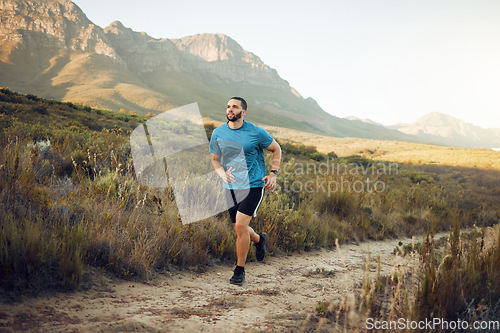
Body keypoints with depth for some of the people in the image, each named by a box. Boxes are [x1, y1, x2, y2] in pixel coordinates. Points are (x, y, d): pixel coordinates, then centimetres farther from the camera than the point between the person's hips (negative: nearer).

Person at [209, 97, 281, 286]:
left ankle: (240, 270, 3)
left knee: (240, 226, -14)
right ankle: (259, 239, 47)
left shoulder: (256, 132, -6)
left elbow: (276, 149, 8)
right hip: (231, 187, 4)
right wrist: (222, 173, -13)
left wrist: (273, 174, -2)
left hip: (253, 185, -4)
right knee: (238, 228, 12)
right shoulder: (218, 134, 1)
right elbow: (215, 160, 9)